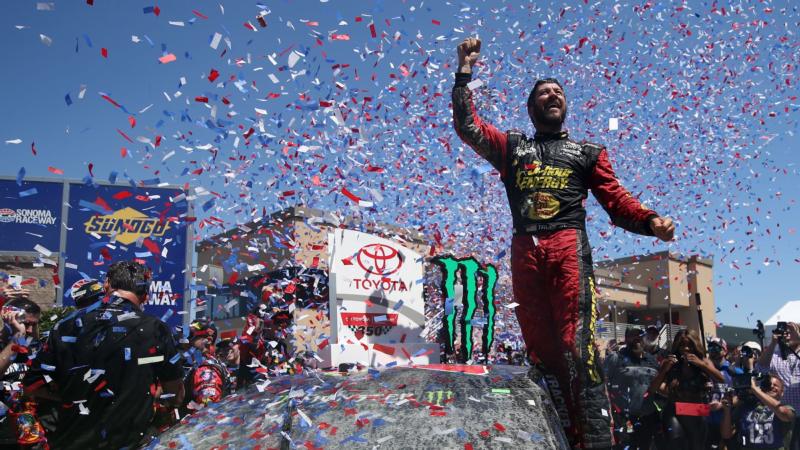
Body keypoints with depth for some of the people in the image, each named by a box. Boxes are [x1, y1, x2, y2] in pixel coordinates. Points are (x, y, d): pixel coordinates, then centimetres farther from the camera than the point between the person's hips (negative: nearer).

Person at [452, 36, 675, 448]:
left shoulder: (588, 152, 21)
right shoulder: (511, 146, 25)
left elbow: (616, 200, 11)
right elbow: (467, 126, 16)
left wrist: (651, 221, -8)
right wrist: (464, 73, 14)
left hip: (569, 248, -2)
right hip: (524, 252, 2)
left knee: (577, 346, -16)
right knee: (540, 348, 0)